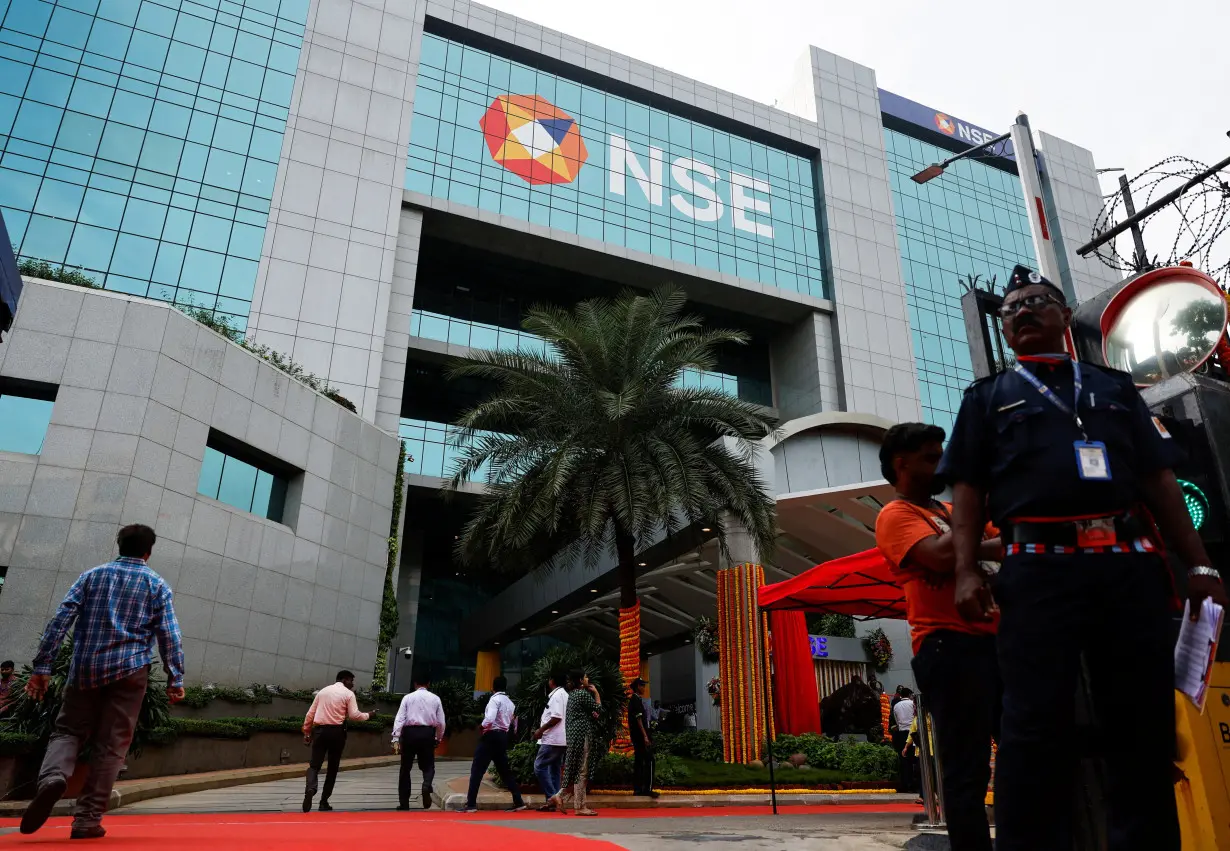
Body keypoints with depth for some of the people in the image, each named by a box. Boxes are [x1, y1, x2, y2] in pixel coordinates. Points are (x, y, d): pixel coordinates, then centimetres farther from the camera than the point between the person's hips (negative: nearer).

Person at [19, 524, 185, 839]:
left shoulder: (92, 575, 10)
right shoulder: (156, 584, 4)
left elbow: (60, 620, 3)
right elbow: (169, 636, -2)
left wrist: (42, 666, 4)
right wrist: (175, 679, 0)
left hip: (85, 669, 2)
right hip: (129, 670, -2)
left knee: (68, 730, 14)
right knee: (111, 745, 4)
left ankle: (53, 776, -17)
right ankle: (87, 819, 3)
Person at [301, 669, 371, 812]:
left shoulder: (323, 691, 15)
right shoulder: (348, 693, 2)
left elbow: (310, 713, 14)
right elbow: (354, 715, -6)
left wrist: (306, 732, 21)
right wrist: (367, 715, 12)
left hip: (319, 730, 3)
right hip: (337, 732, -3)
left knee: (314, 765, 1)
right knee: (333, 767, 12)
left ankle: (310, 789, -29)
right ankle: (324, 802, 13)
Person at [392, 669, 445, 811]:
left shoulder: (408, 697, 5)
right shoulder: (435, 698, 7)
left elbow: (399, 719, -5)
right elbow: (441, 722, 7)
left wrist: (396, 739, -6)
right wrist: (439, 738, 20)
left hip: (410, 732, 0)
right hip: (427, 733, 0)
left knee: (406, 768, 13)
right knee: (428, 765, 14)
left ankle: (404, 803, 15)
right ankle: (427, 785, -19)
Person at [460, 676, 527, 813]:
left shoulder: (495, 699, -10)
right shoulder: (510, 703, 14)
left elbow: (490, 718, -24)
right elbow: (510, 722, 11)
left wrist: (483, 726, -6)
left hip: (491, 736, -8)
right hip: (503, 736, 8)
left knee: (477, 770, -2)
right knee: (505, 770, 15)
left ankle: (471, 804, -3)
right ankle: (518, 802, 13)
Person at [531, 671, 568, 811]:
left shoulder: (556, 695, -13)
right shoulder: (564, 694, 17)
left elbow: (556, 718, -21)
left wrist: (541, 729, -14)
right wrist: (543, 729, 19)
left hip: (552, 740, -10)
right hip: (561, 740, 10)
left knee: (539, 766, -5)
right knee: (554, 769, 11)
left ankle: (551, 796, -9)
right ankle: (552, 801, 12)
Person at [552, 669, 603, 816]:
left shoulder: (572, 694, 15)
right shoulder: (584, 693, -14)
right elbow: (599, 709, -10)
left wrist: (591, 714, 8)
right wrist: (596, 693, -1)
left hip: (574, 733, 10)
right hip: (584, 733, -10)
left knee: (577, 770, 15)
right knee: (582, 771, -3)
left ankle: (560, 795, 10)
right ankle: (579, 807, 2)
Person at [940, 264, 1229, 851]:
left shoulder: (1114, 387, 22)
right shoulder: (988, 397, 16)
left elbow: (1159, 480, 17)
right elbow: (968, 490, 7)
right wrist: (967, 571, -6)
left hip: (1131, 566, 3)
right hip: (1040, 570, -2)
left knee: (1146, 722, 5)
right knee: (1036, 724, -4)